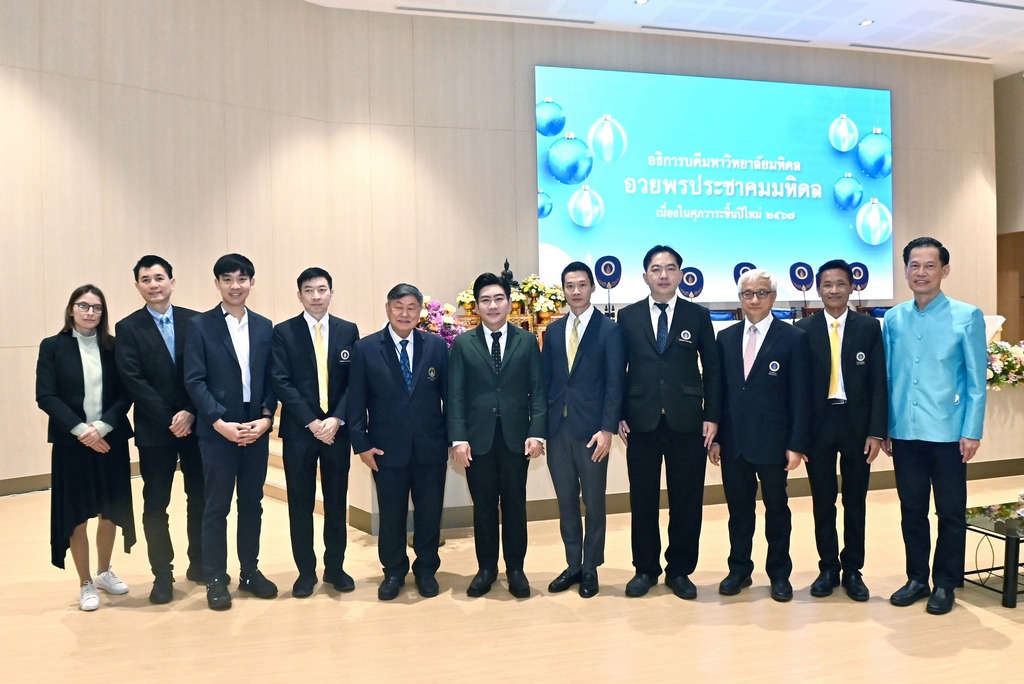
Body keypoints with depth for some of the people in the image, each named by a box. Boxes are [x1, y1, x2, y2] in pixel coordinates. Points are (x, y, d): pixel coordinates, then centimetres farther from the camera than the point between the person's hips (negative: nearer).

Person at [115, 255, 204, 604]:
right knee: (156, 504, 5)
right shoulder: (128, 328, 0)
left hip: (196, 424, 2)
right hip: (154, 430, -1)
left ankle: (200, 563, 24)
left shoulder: (195, 321, 4)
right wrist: (169, 419, -14)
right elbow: (133, 381, -8)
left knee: (200, 497, 9)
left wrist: (191, 412, -12)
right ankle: (162, 574, 16)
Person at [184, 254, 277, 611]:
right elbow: (195, 381, -7)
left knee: (252, 504, 11)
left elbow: (272, 379, 8)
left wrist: (266, 417, -6)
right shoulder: (200, 325, -2)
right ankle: (215, 579, 13)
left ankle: (250, 571, 23)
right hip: (217, 430, -4)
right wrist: (220, 422, -15)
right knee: (216, 507, 3)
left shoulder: (264, 327, 9)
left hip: (257, 429, 4)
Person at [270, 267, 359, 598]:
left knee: (337, 500, 9)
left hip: (337, 428, 2)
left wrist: (337, 419, -12)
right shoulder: (284, 332, 0)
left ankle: (335, 567, 22)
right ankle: (306, 571, 17)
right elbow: (281, 382, -7)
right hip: (298, 429, -1)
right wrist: (311, 422, -15)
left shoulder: (348, 331, 5)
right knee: (301, 503, 5)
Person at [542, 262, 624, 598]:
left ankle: (591, 569, 19)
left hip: (591, 428, -4)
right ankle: (572, 565, 23)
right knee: (566, 501, 11)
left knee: (593, 502, 6)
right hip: (557, 428, 4)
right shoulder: (553, 331, 11)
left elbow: (614, 383, -8)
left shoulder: (610, 330, -4)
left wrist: (607, 429, -15)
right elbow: (546, 380, 11)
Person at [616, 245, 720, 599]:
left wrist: (711, 416, -2)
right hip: (642, 422, 0)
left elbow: (712, 369, 4)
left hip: (687, 422, 0)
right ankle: (645, 569, 23)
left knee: (687, 500, 6)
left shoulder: (698, 316, 4)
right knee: (643, 500, 8)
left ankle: (680, 570, 20)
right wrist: (619, 416, 0)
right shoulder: (628, 317, 4)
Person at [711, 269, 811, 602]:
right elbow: (719, 389, 9)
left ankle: (779, 574, 24)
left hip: (773, 441, -3)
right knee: (738, 509, 12)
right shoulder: (726, 337, 7)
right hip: (733, 441, 3)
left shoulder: (793, 338, -4)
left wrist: (797, 444, -11)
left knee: (777, 509, 11)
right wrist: (715, 437, 4)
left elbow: (800, 395, -6)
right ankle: (739, 570, 26)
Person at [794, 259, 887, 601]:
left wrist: (876, 431, -7)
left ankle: (852, 570, 21)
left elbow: (878, 382, -1)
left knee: (855, 502, 9)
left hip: (856, 423, 0)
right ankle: (828, 568, 21)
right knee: (823, 502, 8)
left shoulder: (870, 327, 1)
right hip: (818, 424, 0)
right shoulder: (803, 329, 0)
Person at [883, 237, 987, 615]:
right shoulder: (893, 319, 6)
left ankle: (945, 584, 20)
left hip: (947, 433, -3)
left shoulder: (967, 316, -3)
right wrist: (884, 427, 6)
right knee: (912, 510, 12)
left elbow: (976, 381, -3)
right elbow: (887, 377, 8)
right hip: (904, 433, 3)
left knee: (950, 512, 7)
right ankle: (917, 578, 25)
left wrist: (972, 431, -8)